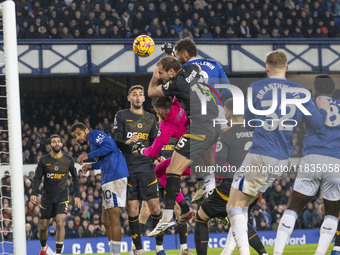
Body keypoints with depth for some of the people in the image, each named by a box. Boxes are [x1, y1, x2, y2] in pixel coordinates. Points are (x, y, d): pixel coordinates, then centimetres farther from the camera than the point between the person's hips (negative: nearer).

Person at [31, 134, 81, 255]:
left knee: (60, 223, -19)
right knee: (43, 226, 4)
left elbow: (75, 177, 12)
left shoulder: (68, 160, 1)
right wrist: (34, 193, -17)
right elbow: (37, 178, -1)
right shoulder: (44, 160, -1)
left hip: (62, 196, -1)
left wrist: (77, 195, 7)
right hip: (47, 196, 1)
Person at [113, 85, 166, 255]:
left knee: (155, 207, -5)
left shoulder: (150, 118, 15)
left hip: (146, 167, 2)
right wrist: (127, 142, -22)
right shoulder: (121, 116, 6)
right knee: (132, 208, -4)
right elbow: (116, 142, -2)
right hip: (127, 168, -2)